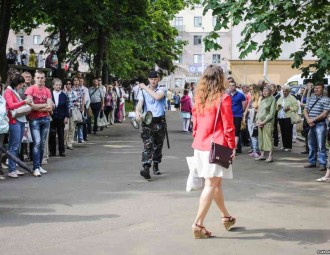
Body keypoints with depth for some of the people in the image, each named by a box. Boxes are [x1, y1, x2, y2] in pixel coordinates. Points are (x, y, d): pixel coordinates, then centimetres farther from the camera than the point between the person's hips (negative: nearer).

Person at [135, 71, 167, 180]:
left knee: (158, 145, 13)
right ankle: (146, 168, -26)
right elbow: (140, 103, -10)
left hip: (160, 121, 1)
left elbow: (157, 96, -21)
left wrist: (145, 87, -12)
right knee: (148, 145, -16)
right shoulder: (143, 91, 5)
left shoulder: (162, 89, 2)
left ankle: (156, 166, 31)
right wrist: (137, 112, -32)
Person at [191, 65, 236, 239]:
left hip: (200, 146, 7)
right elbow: (228, 126, -10)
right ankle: (198, 224, -7)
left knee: (216, 183, 18)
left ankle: (226, 217, 32)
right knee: (211, 185, -4)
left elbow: (195, 124, 13)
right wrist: (232, 146, -3)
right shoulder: (223, 97, -9)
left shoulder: (199, 97, 9)